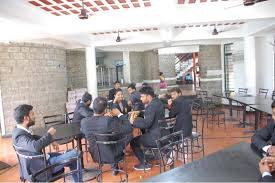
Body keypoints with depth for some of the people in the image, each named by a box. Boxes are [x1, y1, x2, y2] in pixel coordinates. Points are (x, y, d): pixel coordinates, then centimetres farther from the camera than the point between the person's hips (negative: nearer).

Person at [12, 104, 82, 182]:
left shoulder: (19, 130, 3)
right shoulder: (20, 135, -26)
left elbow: (33, 138, 21)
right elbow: (36, 146, -44)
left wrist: (50, 140, 5)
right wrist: (49, 134, -27)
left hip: (40, 160, 10)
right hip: (41, 167, -10)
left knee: (72, 158, 19)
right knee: (74, 154, -8)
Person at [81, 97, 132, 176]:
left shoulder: (84, 121, -15)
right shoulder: (109, 120, -29)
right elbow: (129, 129, -21)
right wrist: (119, 114, -11)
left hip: (96, 156, 5)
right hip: (111, 155, -5)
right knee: (129, 134, 14)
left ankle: (114, 165, 37)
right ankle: (115, 166, 28)